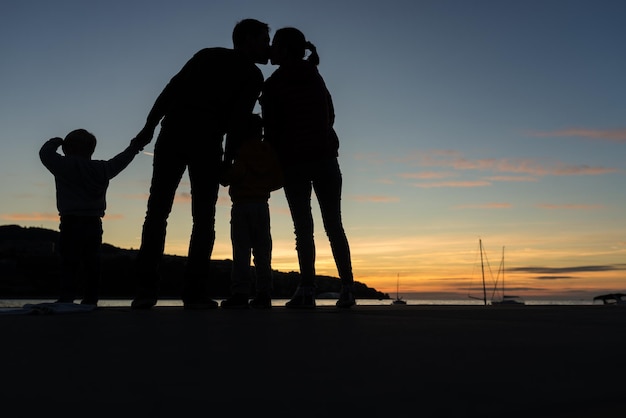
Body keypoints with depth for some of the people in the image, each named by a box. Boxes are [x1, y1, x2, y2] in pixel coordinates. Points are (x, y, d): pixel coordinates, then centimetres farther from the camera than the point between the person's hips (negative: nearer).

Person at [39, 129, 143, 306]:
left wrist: (56, 141, 25)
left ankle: (66, 299, -12)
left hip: (71, 223, -4)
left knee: (70, 263, -6)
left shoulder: (64, 166, -3)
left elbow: (45, 152, 6)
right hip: (94, 224, 4)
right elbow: (119, 162, 26)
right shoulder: (102, 169, 11)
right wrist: (134, 148, 43)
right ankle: (90, 300, 10)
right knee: (92, 264, 8)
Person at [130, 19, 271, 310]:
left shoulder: (207, 55, 25)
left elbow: (172, 88, 12)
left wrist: (149, 125, 7)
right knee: (203, 217, 2)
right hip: (206, 142, -3)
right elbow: (237, 121, 0)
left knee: (157, 211, 1)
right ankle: (194, 292, -6)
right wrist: (229, 160, 2)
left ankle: (145, 289, -6)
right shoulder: (252, 75, 13)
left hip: (173, 133, 3)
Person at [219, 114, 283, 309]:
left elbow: (238, 172, -18)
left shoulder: (241, 150, -3)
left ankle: (240, 293, -9)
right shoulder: (269, 151, 12)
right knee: (262, 250, 5)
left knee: (241, 249, -5)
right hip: (262, 204, 5)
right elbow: (278, 179, 8)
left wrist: (225, 179, 1)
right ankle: (263, 293, 3)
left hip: (242, 204, -4)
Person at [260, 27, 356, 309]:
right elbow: (329, 116, 15)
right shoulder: (316, 78, 14)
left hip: (294, 162, -3)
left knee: (303, 227, -4)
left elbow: (272, 130, -4)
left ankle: (307, 290, -11)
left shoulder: (273, 85, 0)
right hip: (325, 156, 4)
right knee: (334, 224, 3)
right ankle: (347, 289, -2)